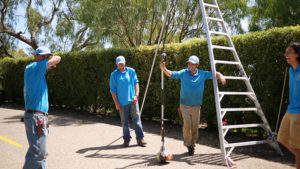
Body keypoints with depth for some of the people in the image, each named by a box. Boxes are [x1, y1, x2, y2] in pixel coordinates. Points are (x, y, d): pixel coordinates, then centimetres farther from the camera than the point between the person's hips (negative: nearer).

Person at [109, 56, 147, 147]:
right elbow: (113, 90, 1)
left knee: (137, 119, -2)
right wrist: (116, 103, -4)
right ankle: (126, 139, 19)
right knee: (124, 121, 8)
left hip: (133, 100, 1)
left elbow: (136, 83, 9)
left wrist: (136, 95, -4)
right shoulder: (114, 74, 1)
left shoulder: (131, 71, 5)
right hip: (122, 102, 0)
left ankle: (140, 138, 4)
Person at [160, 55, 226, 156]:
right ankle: (188, 144, 11)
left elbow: (215, 74, 2)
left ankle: (192, 145, 26)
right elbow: (171, 74, -15)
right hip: (185, 105, -2)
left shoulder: (202, 74, 1)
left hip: (196, 106, 2)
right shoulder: (183, 73, -4)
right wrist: (164, 69, -33)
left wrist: (221, 76, -20)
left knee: (194, 127, 5)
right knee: (187, 125, -13)